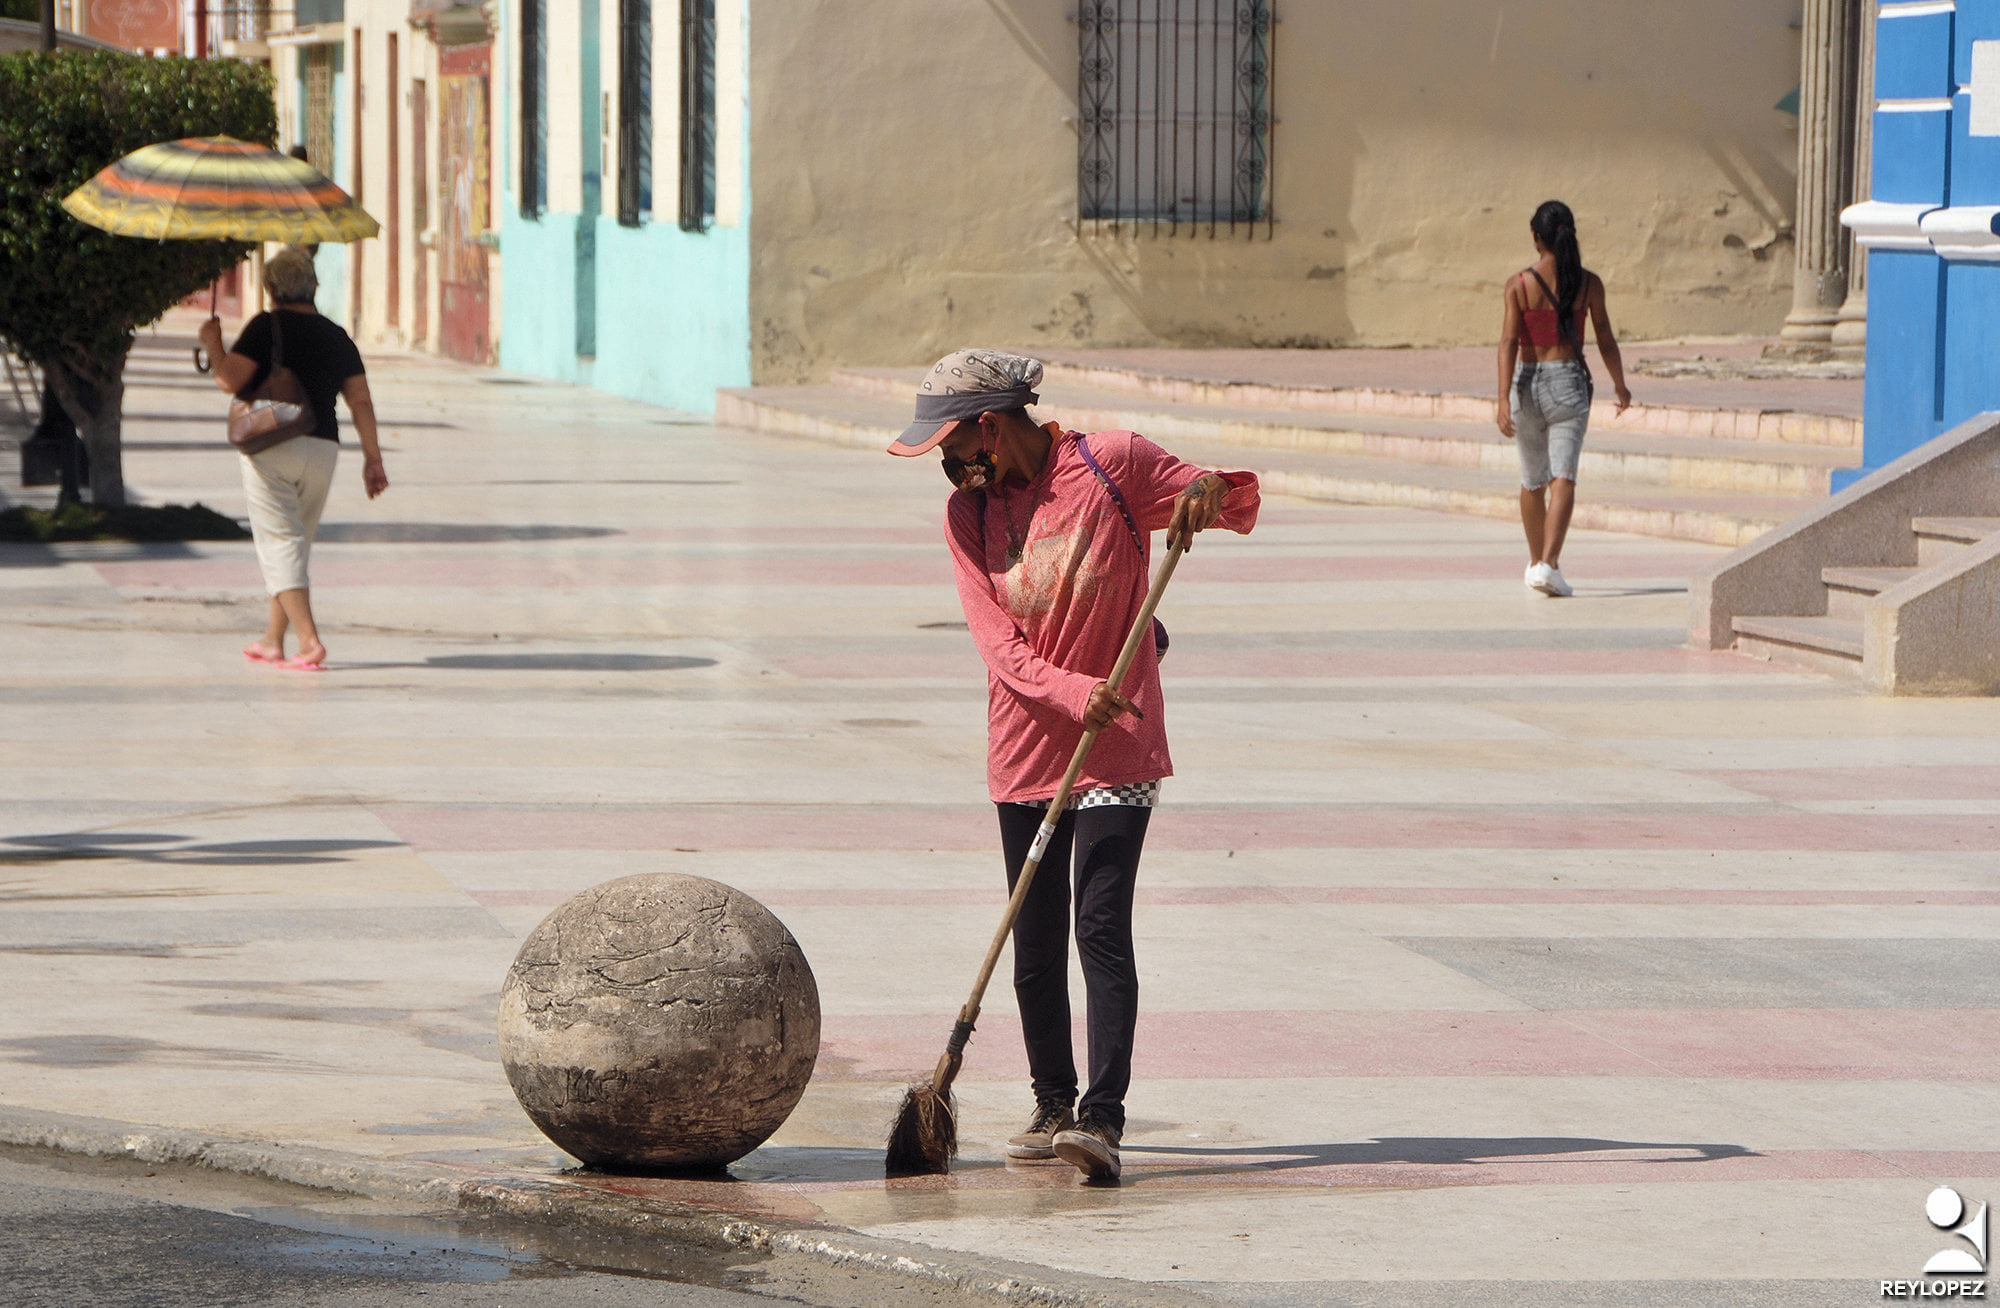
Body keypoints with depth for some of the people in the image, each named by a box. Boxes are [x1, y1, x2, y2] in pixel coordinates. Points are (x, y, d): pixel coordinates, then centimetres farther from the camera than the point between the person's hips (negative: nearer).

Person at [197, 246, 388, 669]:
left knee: (280, 545, -5)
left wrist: (213, 345, 5)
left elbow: (231, 380, -13)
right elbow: (360, 400, 6)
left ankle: (309, 639, -20)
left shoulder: (267, 327, -5)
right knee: (296, 543, 18)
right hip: (322, 449, 5)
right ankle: (273, 639, 26)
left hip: (271, 448, -5)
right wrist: (372, 457, 10)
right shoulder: (336, 336, 10)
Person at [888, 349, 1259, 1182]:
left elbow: (1239, 508, 3)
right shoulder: (967, 514, 2)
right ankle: (1053, 1105, 26)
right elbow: (1001, 646, -7)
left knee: (1101, 926, -16)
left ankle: (1103, 1118, -21)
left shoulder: (1111, 465, -7)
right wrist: (1076, 697, -25)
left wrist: (1212, 494, -22)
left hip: (1117, 748, -4)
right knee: (1036, 942, 10)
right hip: (1024, 752, 4)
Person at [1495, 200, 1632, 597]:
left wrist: (1503, 400, -16)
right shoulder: (1589, 283, -3)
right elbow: (1606, 341, 4)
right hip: (1569, 382, -1)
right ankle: (1549, 564, -25)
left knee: (1532, 482, 17)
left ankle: (1536, 562, 33)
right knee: (1563, 478, -8)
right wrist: (1621, 386, 19)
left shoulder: (1520, 284, -5)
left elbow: (1509, 342, -12)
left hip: (1528, 383, 1)